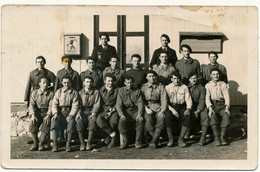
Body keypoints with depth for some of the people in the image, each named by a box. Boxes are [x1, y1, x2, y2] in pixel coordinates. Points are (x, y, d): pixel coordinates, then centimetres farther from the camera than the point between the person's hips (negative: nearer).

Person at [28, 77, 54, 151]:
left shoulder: (51, 93, 2)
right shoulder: (34, 93, 9)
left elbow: (51, 106, -5)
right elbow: (31, 105, 2)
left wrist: (48, 116, -21)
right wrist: (33, 115, -15)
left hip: (46, 113, -1)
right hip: (37, 113, 2)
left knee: (46, 124, -33)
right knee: (32, 124, -29)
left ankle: (41, 143, -18)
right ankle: (35, 143, -14)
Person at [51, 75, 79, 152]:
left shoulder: (74, 92, 7)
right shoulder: (58, 91, 14)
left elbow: (75, 106, -2)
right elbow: (54, 104, 6)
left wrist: (70, 115, -18)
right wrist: (55, 113, -13)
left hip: (69, 112, -1)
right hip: (60, 112, 2)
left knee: (71, 121, -34)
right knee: (54, 121, -30)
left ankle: (68, 144, -24)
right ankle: (55, 144, -26)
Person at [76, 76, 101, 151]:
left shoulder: (96, 92, 11)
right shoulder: (80, 93, 13)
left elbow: (97, 105, 2)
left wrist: (93, 113, -17)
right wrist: (78, 113, -16)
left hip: (91, 112, -1)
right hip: (82, 112, 1)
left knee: (93, 120, -36)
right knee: (79, 121, -34)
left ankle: (89, 143, -28)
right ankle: (82, 143, -25)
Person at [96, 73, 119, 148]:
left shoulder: (116, 91, 11)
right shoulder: (101, 90, 12)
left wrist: (112, 110, -9)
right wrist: (104, 113, -6)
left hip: (113, 110, -1)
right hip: (103, 110, 1)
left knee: (114, 120, -33)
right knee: (99, 120, -32)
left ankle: (111, 138, -10)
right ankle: (113, 134, -18)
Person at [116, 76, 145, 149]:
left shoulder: (138, 91, 8)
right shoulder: (121, 91, 7)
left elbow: (140, 103, -1)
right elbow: (118, 104, 0)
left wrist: (139, 114, -20)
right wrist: (121, 114, -19)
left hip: (135, 110, 1)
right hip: (125, 110, 0)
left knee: (140, 120, -31)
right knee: (122, 121, -33)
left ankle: (137, 141, -19)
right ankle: (124, 141, -19)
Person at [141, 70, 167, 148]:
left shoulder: (160, 86, 15)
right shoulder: (143, 87, 15)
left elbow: (164, 99, 5)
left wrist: (162, 110, -10)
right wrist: (146, 108, -11)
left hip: (158, 107, 1)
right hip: (148, 107, 0)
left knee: (161, 118, -31)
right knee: (149, 120, -32)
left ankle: (154, 141, -28)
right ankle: (157, 139, -16)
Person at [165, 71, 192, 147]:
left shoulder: (184, 87, 10)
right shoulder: (167, 88, 6)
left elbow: (188, 100, 5)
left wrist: (188, 109, -15)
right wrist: (172, 109, -19)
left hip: (182, 106, 1)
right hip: (171, 107, -1)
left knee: (187, 116, -29)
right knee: (167, 116, -33)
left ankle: (181, 139, -16)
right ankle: (170, 139, -16)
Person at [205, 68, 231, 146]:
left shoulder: (223, 84, 12)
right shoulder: (208, 85, 10)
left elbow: (226, 96, 4)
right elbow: (207, 98, -1)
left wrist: (227, 107, -13)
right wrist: (210, 108, -17)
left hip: (222, 104, 1)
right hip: (212, 104, -1)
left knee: (226, 116, -30)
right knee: (213, 116, -32)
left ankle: (222, 137, -21)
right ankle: (216, 137, -25)